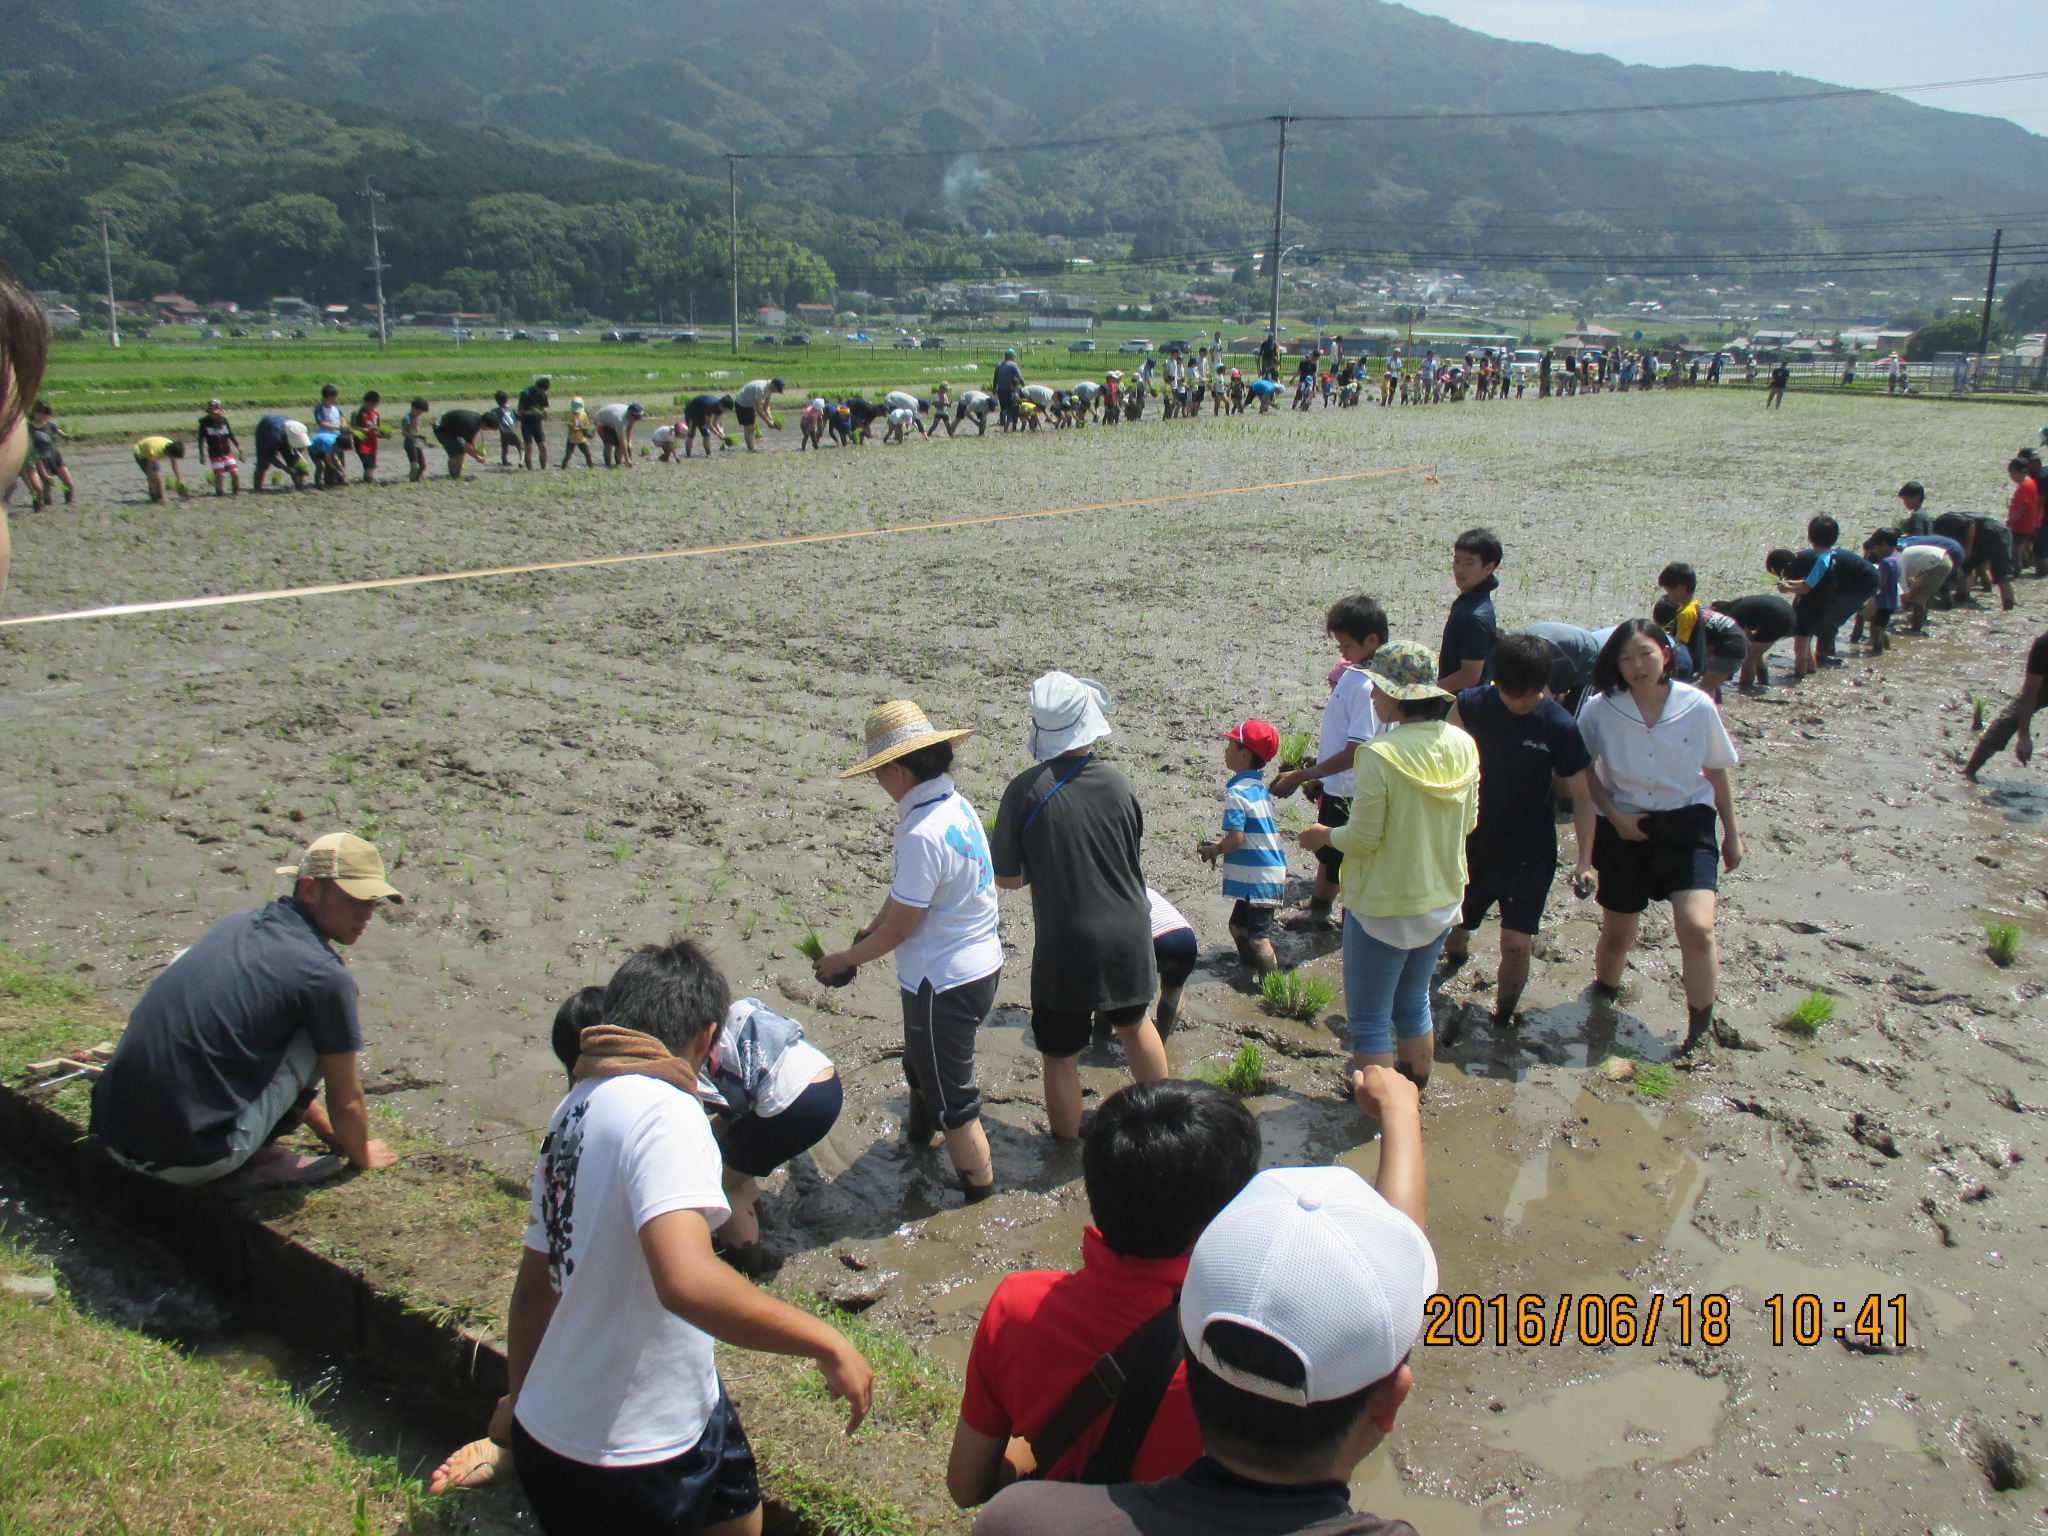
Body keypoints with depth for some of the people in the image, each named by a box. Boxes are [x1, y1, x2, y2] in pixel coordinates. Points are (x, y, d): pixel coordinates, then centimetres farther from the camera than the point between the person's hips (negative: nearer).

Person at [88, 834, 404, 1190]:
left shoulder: (233, 926, 13)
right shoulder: (324, 977, -11)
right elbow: (346, 1101, 1)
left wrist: (324, 1128, 37)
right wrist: (361, 1155, 24)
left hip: (113, 1136, 7)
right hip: (195, 1162, -7)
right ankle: (261, 1158, 6)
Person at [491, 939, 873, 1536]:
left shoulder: (574, 1109, 5)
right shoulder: (663, 1109, -23)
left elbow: (533, 1286, 13)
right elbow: (688, 1281, -37)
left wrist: (520, 1398, 28)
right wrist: (828, 1344, -29)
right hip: (628, 1463, -9)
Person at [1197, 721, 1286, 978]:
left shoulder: (1237, 793, -18)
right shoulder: (1259, 786, 11)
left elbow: (1236, 838, -23)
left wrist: (1214, 850, -6)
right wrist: (1220, 845, 12)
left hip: (1258, 878, -10)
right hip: (1271, 871, 10)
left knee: (1257, 936, -6)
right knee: (1239, 926, 20)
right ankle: (1252, 973, 29)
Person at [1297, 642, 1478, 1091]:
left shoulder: (1381, 754, -24)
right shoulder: (1462, 746, -5)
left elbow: (1363, 838, -19)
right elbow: (1468, 822, 7)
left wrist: (1324, 835, 1)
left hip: (1384, 907, -7)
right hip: (1442, 900, 7)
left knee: (1368, 1019, 9)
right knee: (1414, 1004, 25)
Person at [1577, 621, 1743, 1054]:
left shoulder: (1698, 707, -11)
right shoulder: (1601, 709, -13)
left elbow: (1718, 774, 2)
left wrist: (1732, 835, 9)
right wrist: (1616, 816, -10)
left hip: (1688, 826, 0)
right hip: (1625, 829, 1)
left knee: (1697, 928, -17)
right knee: (1617, 935, 11)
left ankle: (1700, 1033, 1)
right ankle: (1602, 997, 43)